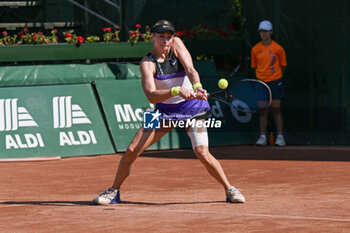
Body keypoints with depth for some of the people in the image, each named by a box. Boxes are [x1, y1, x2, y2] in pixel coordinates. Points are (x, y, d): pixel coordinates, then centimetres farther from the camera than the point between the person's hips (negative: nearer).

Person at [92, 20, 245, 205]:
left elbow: (190, 70, -19)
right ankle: (114, 192, 11)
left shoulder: (176, 44, -7)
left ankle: (230, 190, 1)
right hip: (165, 110, 0)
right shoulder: (147, 63, -13)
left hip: (192, 107, 0)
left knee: (202, 154, -17)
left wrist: (197, 86, -40)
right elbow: (151, 96, -26)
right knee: (132, 150, -8)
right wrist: (176, 90, -41)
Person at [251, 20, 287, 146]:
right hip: (261, 82, 3)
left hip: (275, 81, -3)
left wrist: (275, 75, 4)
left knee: (276, 110, -4)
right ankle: (262, 137, 5)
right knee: (263, 111, 3)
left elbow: (283, 66, 4)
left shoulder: (278, 49, -4)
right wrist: (261, 75, 6)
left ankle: (280, 137, -1)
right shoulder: (255, 49, 4)